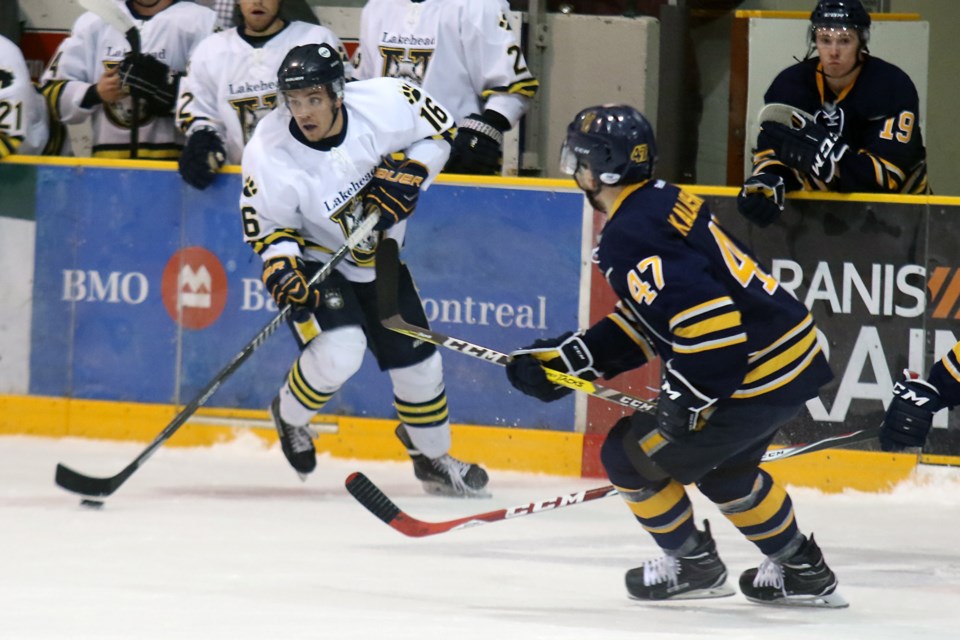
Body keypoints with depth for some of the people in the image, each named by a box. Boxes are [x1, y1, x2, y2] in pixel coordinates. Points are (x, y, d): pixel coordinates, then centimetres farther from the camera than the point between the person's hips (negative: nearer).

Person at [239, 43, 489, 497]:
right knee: (339, 350, -27)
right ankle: (289, 416, 6)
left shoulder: (385, 103, -25)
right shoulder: (270, 156, -29)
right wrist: (280, 265, -33)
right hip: (315, 259, -4)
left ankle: (433, 459, 34)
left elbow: (438, 128, -6)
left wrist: (408, 171, -22)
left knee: (417, 358, 9)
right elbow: (266, 225, -15)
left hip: (379, 258, 4)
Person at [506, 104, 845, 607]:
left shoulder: (629, 238, -18)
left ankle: (692, 564, 22)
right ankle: (802, 571, 39)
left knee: (630, 455, 7)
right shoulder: (666, 203, 14)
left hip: (753, 375, -10)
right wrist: (565, 359, 18)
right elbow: (638, 325, 20)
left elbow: (705, 315, -28)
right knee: (721, 467, 32)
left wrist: (687, 397, -19)